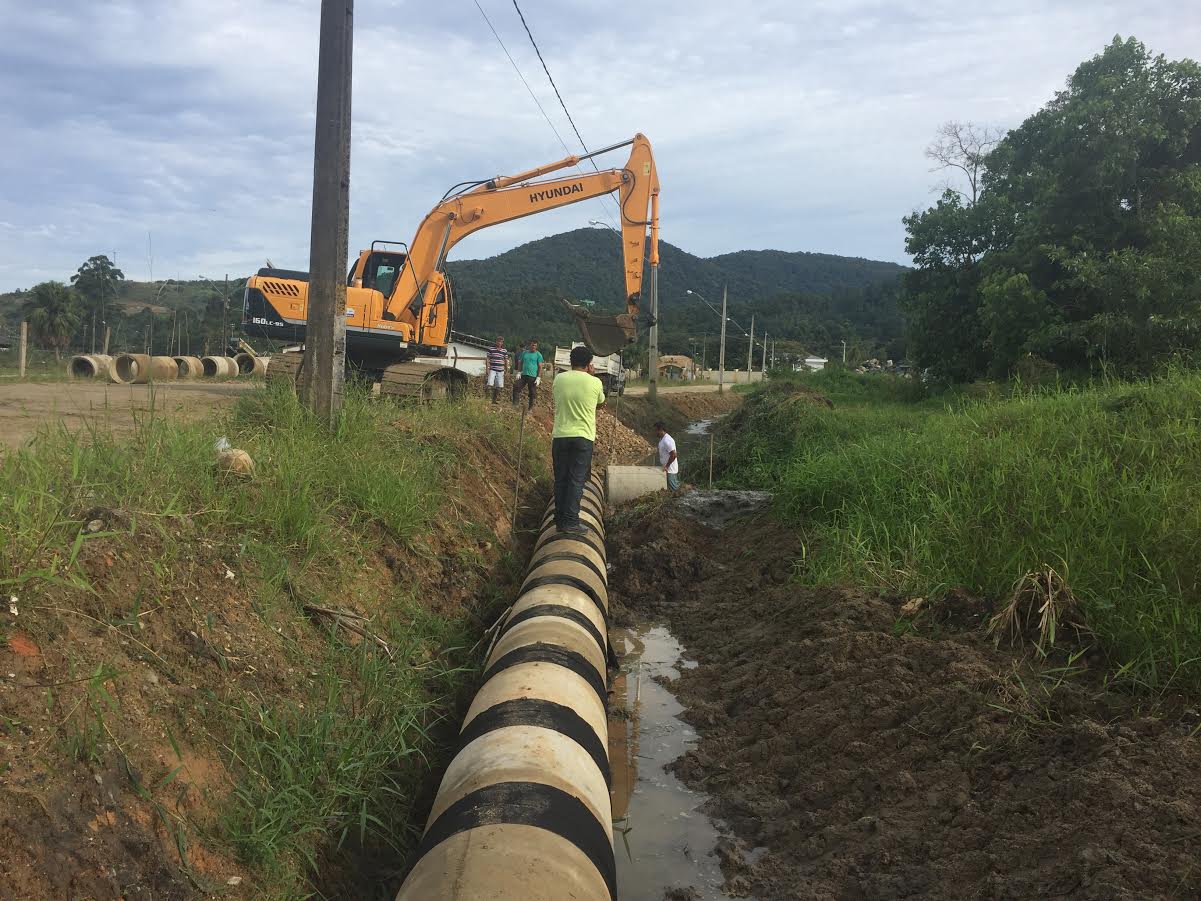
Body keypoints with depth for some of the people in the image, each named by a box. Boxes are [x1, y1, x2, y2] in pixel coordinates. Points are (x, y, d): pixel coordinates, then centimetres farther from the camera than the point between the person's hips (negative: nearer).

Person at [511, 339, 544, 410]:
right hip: (523, 375, 3)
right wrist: (519, 372, 6)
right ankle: (515, 404, -6)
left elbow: (540, 367, -2)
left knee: (532, 393, 1)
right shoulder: (524, 353, 12)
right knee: (516, 386, -10)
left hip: (533, 376, -3)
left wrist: (538, 377, -9)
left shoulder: (538, 355, 1)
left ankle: (531, 408, 13)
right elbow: (520, 363, 19)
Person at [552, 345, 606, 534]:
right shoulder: (594, 383, -5)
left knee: (560, 479, 10)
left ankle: (560, 520, 14)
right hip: (583, 437, -3)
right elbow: (601, 401, 15)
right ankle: (571, 521, -2)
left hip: (559, 435, 3)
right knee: (576, 480, 1)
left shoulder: (559, 380, 2)